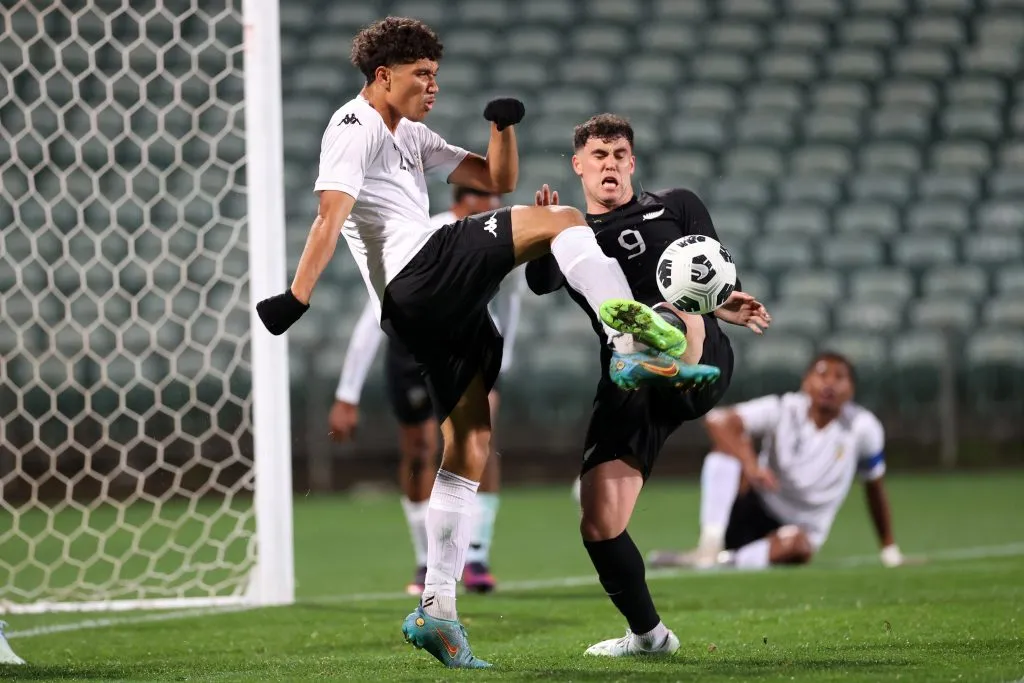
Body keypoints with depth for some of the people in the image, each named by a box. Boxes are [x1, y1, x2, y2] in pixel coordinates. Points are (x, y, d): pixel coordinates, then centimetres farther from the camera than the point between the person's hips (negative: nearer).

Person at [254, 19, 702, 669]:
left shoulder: (413, 137, 29)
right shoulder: (355, 128, 0)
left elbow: (498, 180, 29)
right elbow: (332, 215, -14)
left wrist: (505, 126, 9)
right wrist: (297, 298, -25)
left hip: (434, 311, 9)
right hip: (421, 277, -9)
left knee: (471, 445, 5)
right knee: (561, 219, -13)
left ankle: (437, 608, 3)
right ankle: (633, 342, -29)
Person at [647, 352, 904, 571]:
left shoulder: (863, 428, -7)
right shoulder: (784, 410, -11)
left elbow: (875, 488, 8)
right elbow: (717, 420, -26)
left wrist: (889, 547, 12)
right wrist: (751, 467, -42)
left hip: (800, 532, 0)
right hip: (753, 511, 0)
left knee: (796, 544, -40)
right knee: (728, 441, -26)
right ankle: (710, 544, -36)